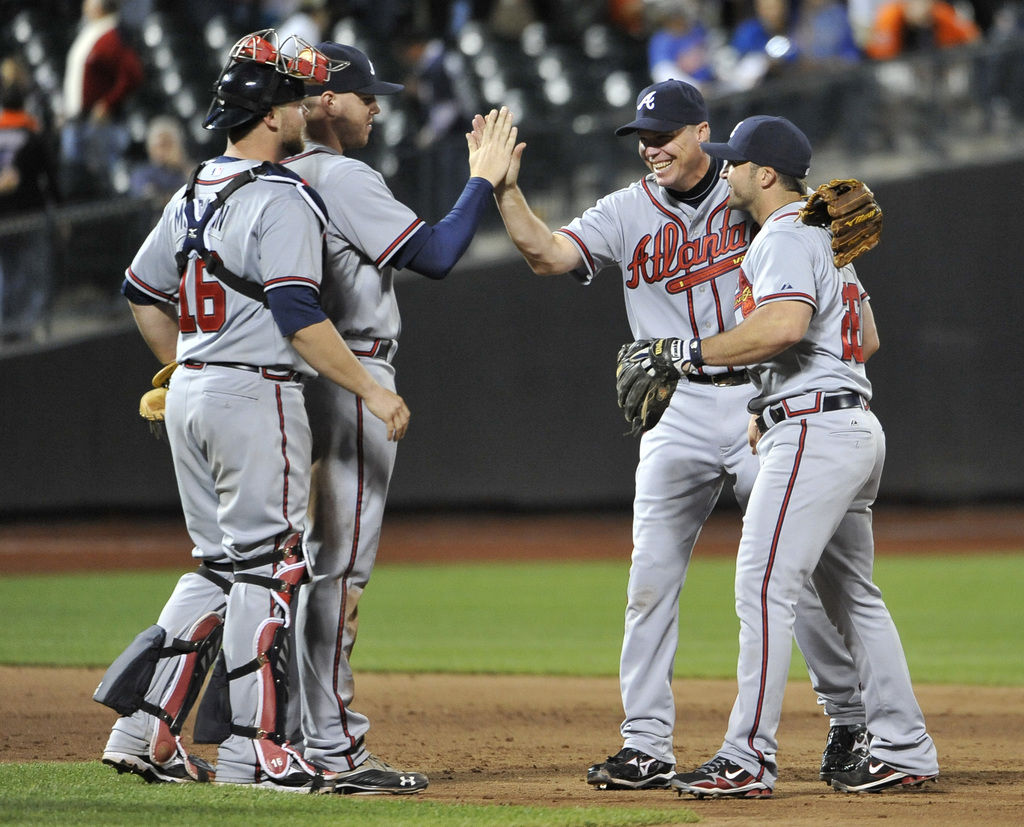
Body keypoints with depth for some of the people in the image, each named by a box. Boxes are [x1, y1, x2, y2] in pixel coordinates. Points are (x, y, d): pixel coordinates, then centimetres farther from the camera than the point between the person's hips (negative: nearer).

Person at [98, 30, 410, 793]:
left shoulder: (193, 195, 13)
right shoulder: (282, 199, -14)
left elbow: (142, 292, 20)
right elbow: (297, 316, -20)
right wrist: (372, 391, -17)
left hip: (190, 393, 9)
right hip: (257, 396, -9)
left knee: (218, 567, 14)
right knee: (266, 565, -4)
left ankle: (143, 733, 9)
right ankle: (251, 750, -5)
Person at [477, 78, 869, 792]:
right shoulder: (628, 213, 5)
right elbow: (548, 255, -6)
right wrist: (506, 190, -18)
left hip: (759, 403, -2)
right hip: (676, 417, 2)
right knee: (651, 578, -3)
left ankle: (852, 716, 16)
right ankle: (647, 746, 1)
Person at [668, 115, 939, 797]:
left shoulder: (785, 237, -10)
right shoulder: (826, 234, 22)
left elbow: (786, 325, -28)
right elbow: (865, 338, 27)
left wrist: (695, 352, -21)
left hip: (813, 432, -11)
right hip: (856, 427, 11)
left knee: (764, 587, -13)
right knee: (851, 595, 15)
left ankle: (749, 760, -16)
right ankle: (905, 751, 16)